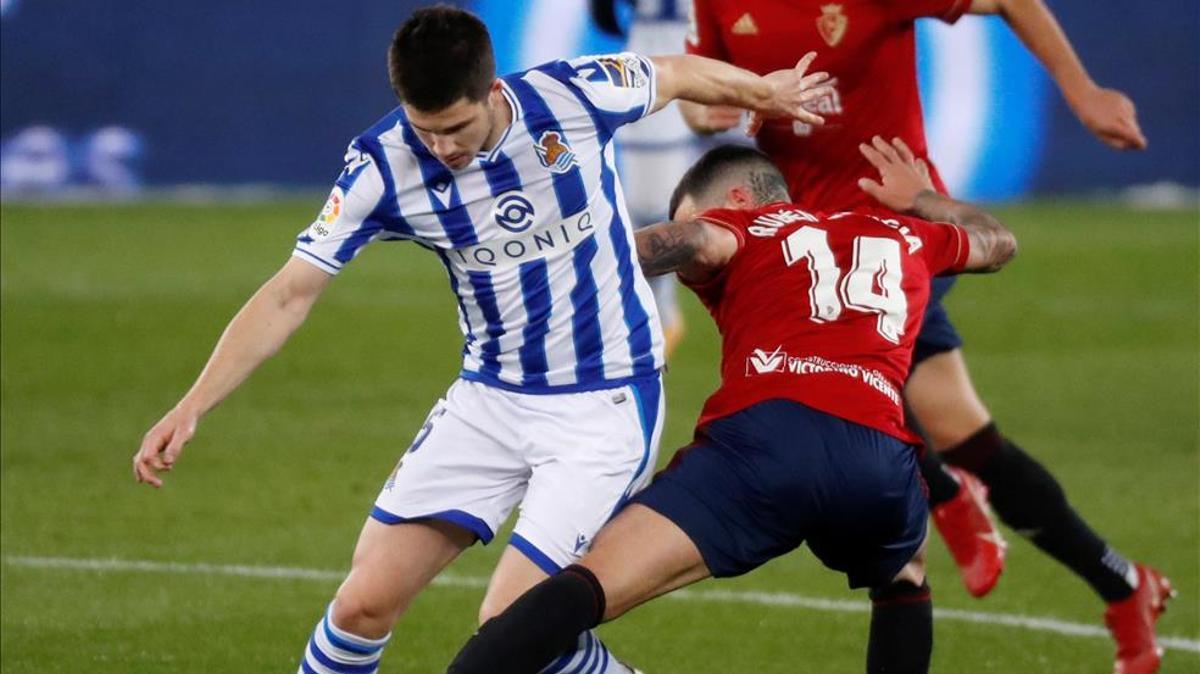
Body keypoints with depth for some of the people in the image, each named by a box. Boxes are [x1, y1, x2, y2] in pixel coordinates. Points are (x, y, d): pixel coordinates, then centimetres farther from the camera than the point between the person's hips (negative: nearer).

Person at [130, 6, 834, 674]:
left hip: (605, 405, -3)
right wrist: (190, 409, -19)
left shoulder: (576, 95, -18)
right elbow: (289, 297, -10)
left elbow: (678, 73, 4)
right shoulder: (384, 166, -14)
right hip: (490, 398, 3)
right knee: (365, 604, -4)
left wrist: (766, 92, 23)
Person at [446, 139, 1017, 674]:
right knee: (902, 581, 38)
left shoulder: (742, 226, 21)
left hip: (765, 436, -4)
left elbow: (695, 239, -4)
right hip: (881, 461, 4)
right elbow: (997, 241, 54)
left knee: (585, 589, -11)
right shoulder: (899, 236, 34)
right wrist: (920, 198, 70)